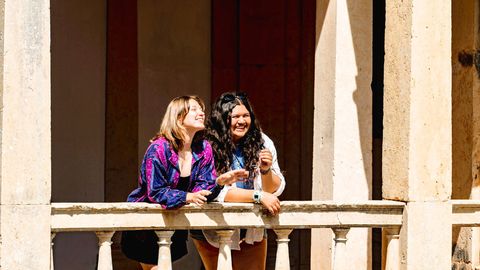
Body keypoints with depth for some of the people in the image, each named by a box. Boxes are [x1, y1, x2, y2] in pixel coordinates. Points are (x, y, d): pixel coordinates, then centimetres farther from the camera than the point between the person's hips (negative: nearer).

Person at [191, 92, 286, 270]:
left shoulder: (262, 143, -5)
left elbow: (275, 190, -3)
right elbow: (216, 192, -23)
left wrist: (266, 170, -24)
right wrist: (259, 196, -30)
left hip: (253, 234, 3)